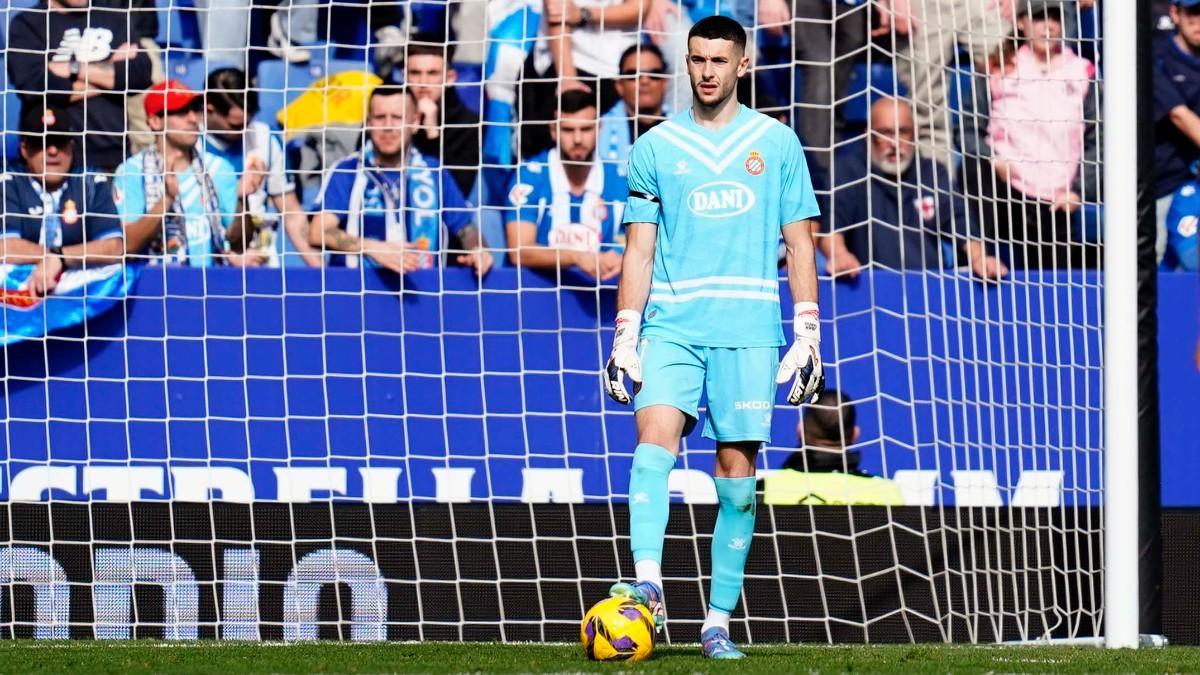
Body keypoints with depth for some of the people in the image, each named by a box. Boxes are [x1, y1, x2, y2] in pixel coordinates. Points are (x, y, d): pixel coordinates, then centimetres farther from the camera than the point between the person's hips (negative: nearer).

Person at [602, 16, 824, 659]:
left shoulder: (776, 142, 8)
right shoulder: (656, 147, 9)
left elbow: (798, 244, 9)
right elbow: (639, 250, 9)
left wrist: (808, 335, 2)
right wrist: (624, 338, 2)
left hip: (748, 329, 0)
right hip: (672, 325, 0)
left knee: (737, 473, -1)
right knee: (655, 436, -23)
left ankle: (718, 623, 5)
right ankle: (646, 585, -33)